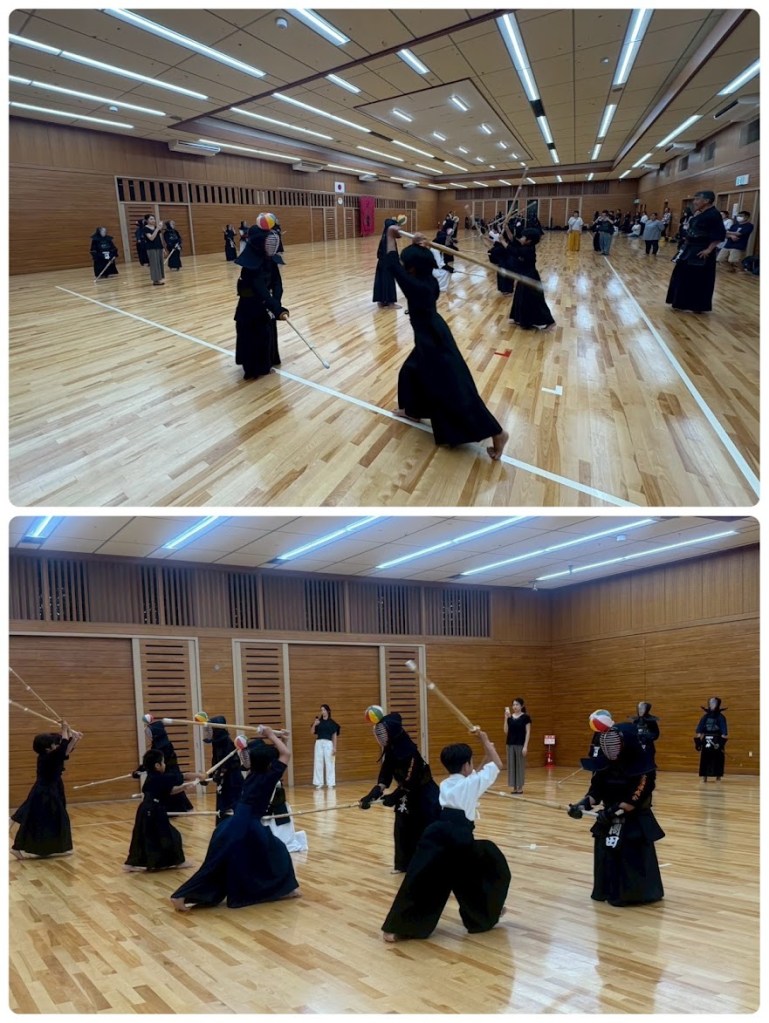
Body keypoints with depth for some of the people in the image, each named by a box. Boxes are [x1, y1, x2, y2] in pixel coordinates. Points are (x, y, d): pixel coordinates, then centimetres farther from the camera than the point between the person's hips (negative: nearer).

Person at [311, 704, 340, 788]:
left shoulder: (332, 722, 1)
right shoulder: (318, 721, 8)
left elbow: (334, 736, 2)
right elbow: (311, 733, 3)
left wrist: (334, 747, -4)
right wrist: (314, 725, -14)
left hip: (328, 743, -2)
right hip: (319, 743, 3)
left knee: (329, 763, -1)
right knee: (318, 763, 3)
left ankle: (330, 783, 6)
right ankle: (319, 783, 10)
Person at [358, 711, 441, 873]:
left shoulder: (409, 752, -31)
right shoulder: (389, 750, -6)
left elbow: (409, 783, -27)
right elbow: (384, 778, -5)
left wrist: (393, 797, -21)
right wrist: (371, 796, -17)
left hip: (424, 795, -8)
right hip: (407, 795, 8)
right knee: (402, 829, 10)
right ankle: (404, 863, 23)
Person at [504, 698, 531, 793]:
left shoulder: (525, 717, -6)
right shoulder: (510, 717, 7)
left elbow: (528, 732, -8)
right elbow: (506, 731, 1)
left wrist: (525, 746, -15)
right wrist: (506, 717, -8)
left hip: (520, 744, -5)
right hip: (510, 744, 5)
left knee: (520, 765, 0)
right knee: (511, 765, 5)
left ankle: (520, 788, 8)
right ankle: (514, 787, 12)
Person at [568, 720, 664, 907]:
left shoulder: (642, 769, -18)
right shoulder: (605, 765, 0)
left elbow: (636, 799, -23)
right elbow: (596, 791, -1)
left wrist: (615, 811, -28)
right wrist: (582, 805, -18)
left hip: (635, 823, -6)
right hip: (609, 821, 6)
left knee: (633, 862, -5)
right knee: (606, 857, 10)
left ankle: (636, 893, 14)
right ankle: (607, 892, 26)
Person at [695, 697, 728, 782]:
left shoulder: (721, 717, -3)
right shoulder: (705, 717, 7)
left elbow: (724, 732, -8)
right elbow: (699, 731, 9)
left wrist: (722, 742, -16)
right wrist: (697, 741, 4)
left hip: (717, 741, -3)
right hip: (706, 741, 3)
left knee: (717, 759, -1)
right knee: (705, 759, 4)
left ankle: (718, 777, 8)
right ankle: (704, 776, 12)